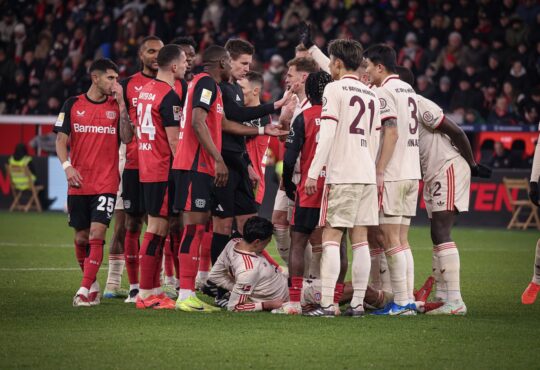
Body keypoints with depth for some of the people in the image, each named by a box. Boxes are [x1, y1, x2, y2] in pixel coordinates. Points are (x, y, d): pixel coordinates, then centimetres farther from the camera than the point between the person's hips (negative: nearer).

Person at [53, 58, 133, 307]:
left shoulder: (116, 105, 6)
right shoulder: (73, 105, 6)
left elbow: (127, 138, -4)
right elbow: (61, 140, 5)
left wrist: (121, 103, -8)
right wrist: (67, 166, -12)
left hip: (106, 183, -1)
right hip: (78, 183, 1)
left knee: (96, 235, -13)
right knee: (81, 237, 7)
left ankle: (84, 291, -13)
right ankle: (92, 285, 25)